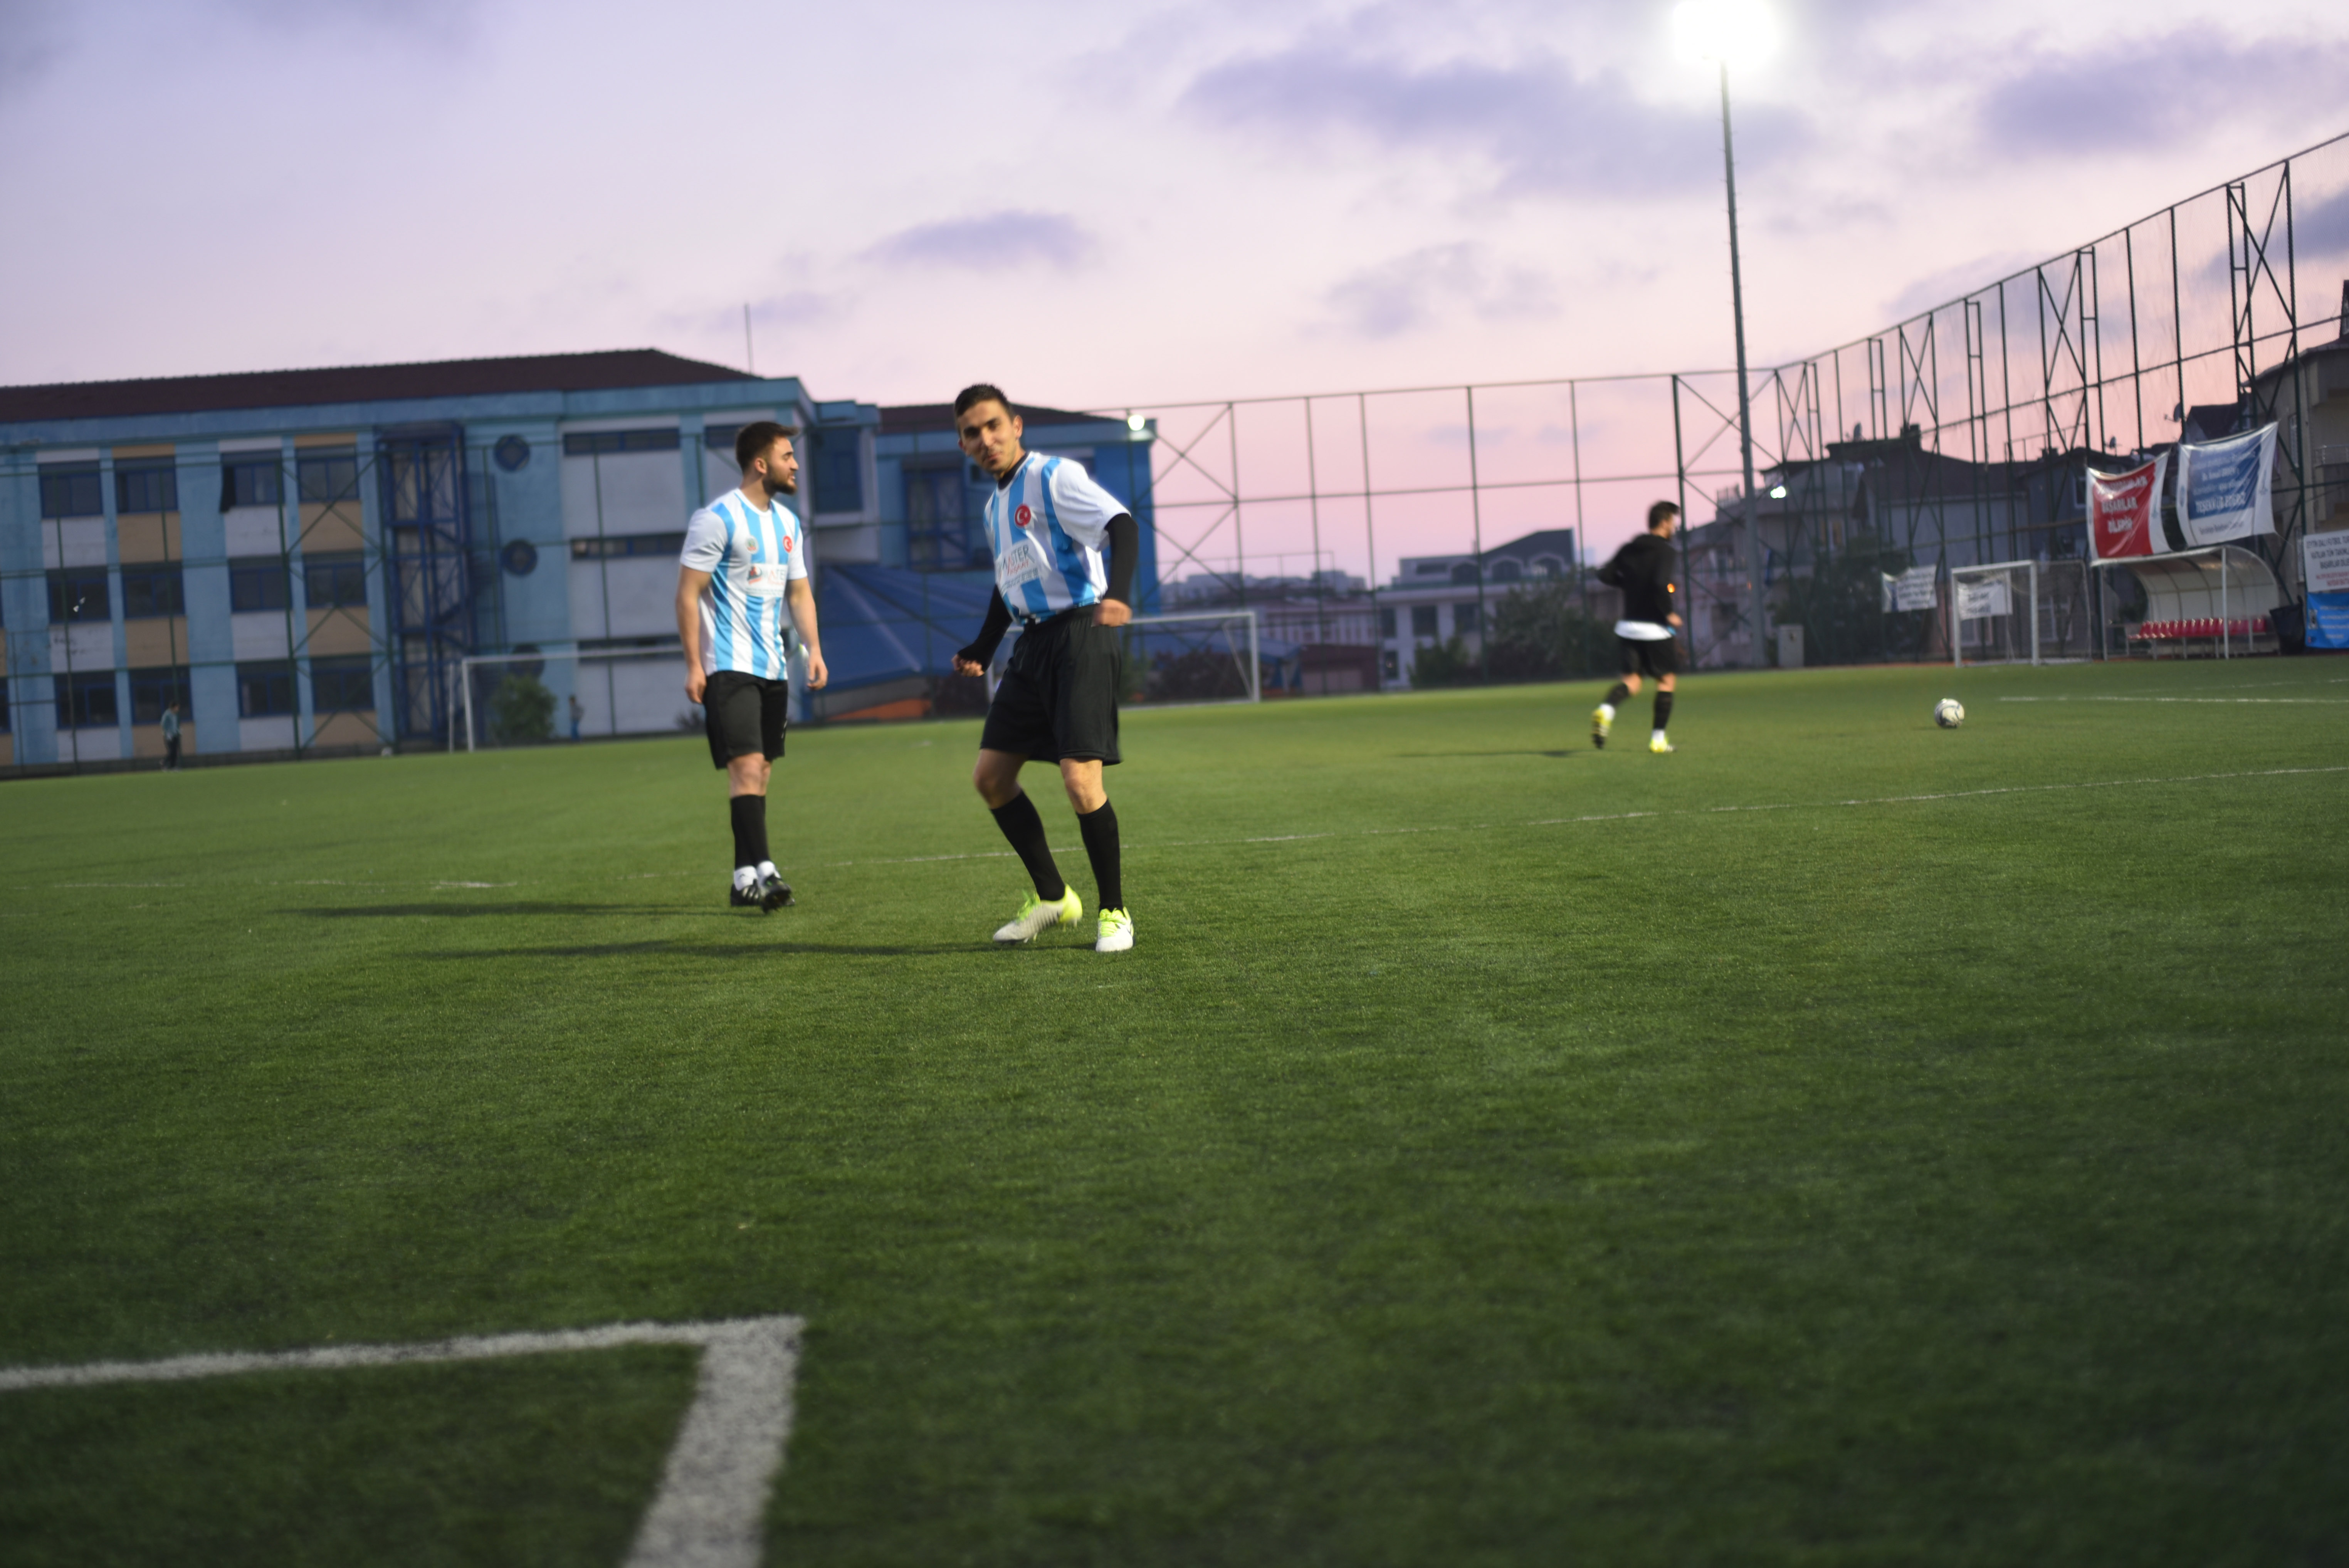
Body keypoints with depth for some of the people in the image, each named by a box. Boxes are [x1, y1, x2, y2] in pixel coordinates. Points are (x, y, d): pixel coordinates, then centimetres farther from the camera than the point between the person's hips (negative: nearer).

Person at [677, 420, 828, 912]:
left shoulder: (788, 524, 14)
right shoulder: (717, 519, -10)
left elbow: (799, 592, 19)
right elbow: (688, 593, -10)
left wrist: (813, 649, 4)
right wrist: (694, 664, -14)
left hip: (772, 666, 8)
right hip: (729, 665, -8)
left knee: (761, 771, 8)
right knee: (746, 766, -16)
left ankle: (745, 880, 13)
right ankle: (759, 871, -22)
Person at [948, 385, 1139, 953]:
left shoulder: (1054, 478, -8)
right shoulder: (995, 504, 18)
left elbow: (1122, 526, -23)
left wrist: (1118, 593, -40)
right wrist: (982, 650, 28)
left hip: (1080, 635, -9)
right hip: (1033, 644, 9)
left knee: (1081, 781, -16)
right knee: (991, 777, 6)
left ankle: (1114, 911, 1)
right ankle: (1051, 898, 19)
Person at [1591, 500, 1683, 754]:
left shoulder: (1629, 550, 7)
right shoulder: (1663, 550, -12)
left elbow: (1606, 575, 4)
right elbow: (1660, 583, -26)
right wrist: (1670, 613, -13)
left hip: (1628, 626, 5)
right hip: (1655, 629, -5)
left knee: (1631, 679, 6)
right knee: (1667, 680, 11)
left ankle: (1606, 710, -26)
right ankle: (1658, 739, 9)